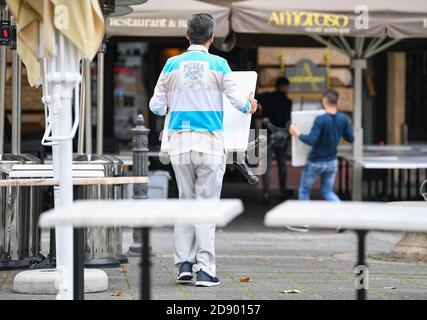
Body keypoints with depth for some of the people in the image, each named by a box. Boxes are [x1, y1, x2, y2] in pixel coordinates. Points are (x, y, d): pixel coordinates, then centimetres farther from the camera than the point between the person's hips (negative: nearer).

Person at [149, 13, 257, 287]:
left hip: (180, 143, 2)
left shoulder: (173, 65, 3)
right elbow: (239, 101, -3)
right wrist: (250, 106, 20)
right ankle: (205, 270, -1)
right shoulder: (218, 65, -3)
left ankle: (184, 265, 10)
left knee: (185, 203, 13)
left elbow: (156, 106, 7)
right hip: (210, 143, -2)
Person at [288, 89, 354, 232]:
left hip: (315, 162, -5)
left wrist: (297, 134, -14)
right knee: (327, 191, 18)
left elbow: (311, 140, -29)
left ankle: (303, 223, 18)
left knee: (304, 190, 12)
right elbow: (350, 139, 2)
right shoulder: (343, 119, -6)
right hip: (332, 161, 6)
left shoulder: (321, 120, -25)